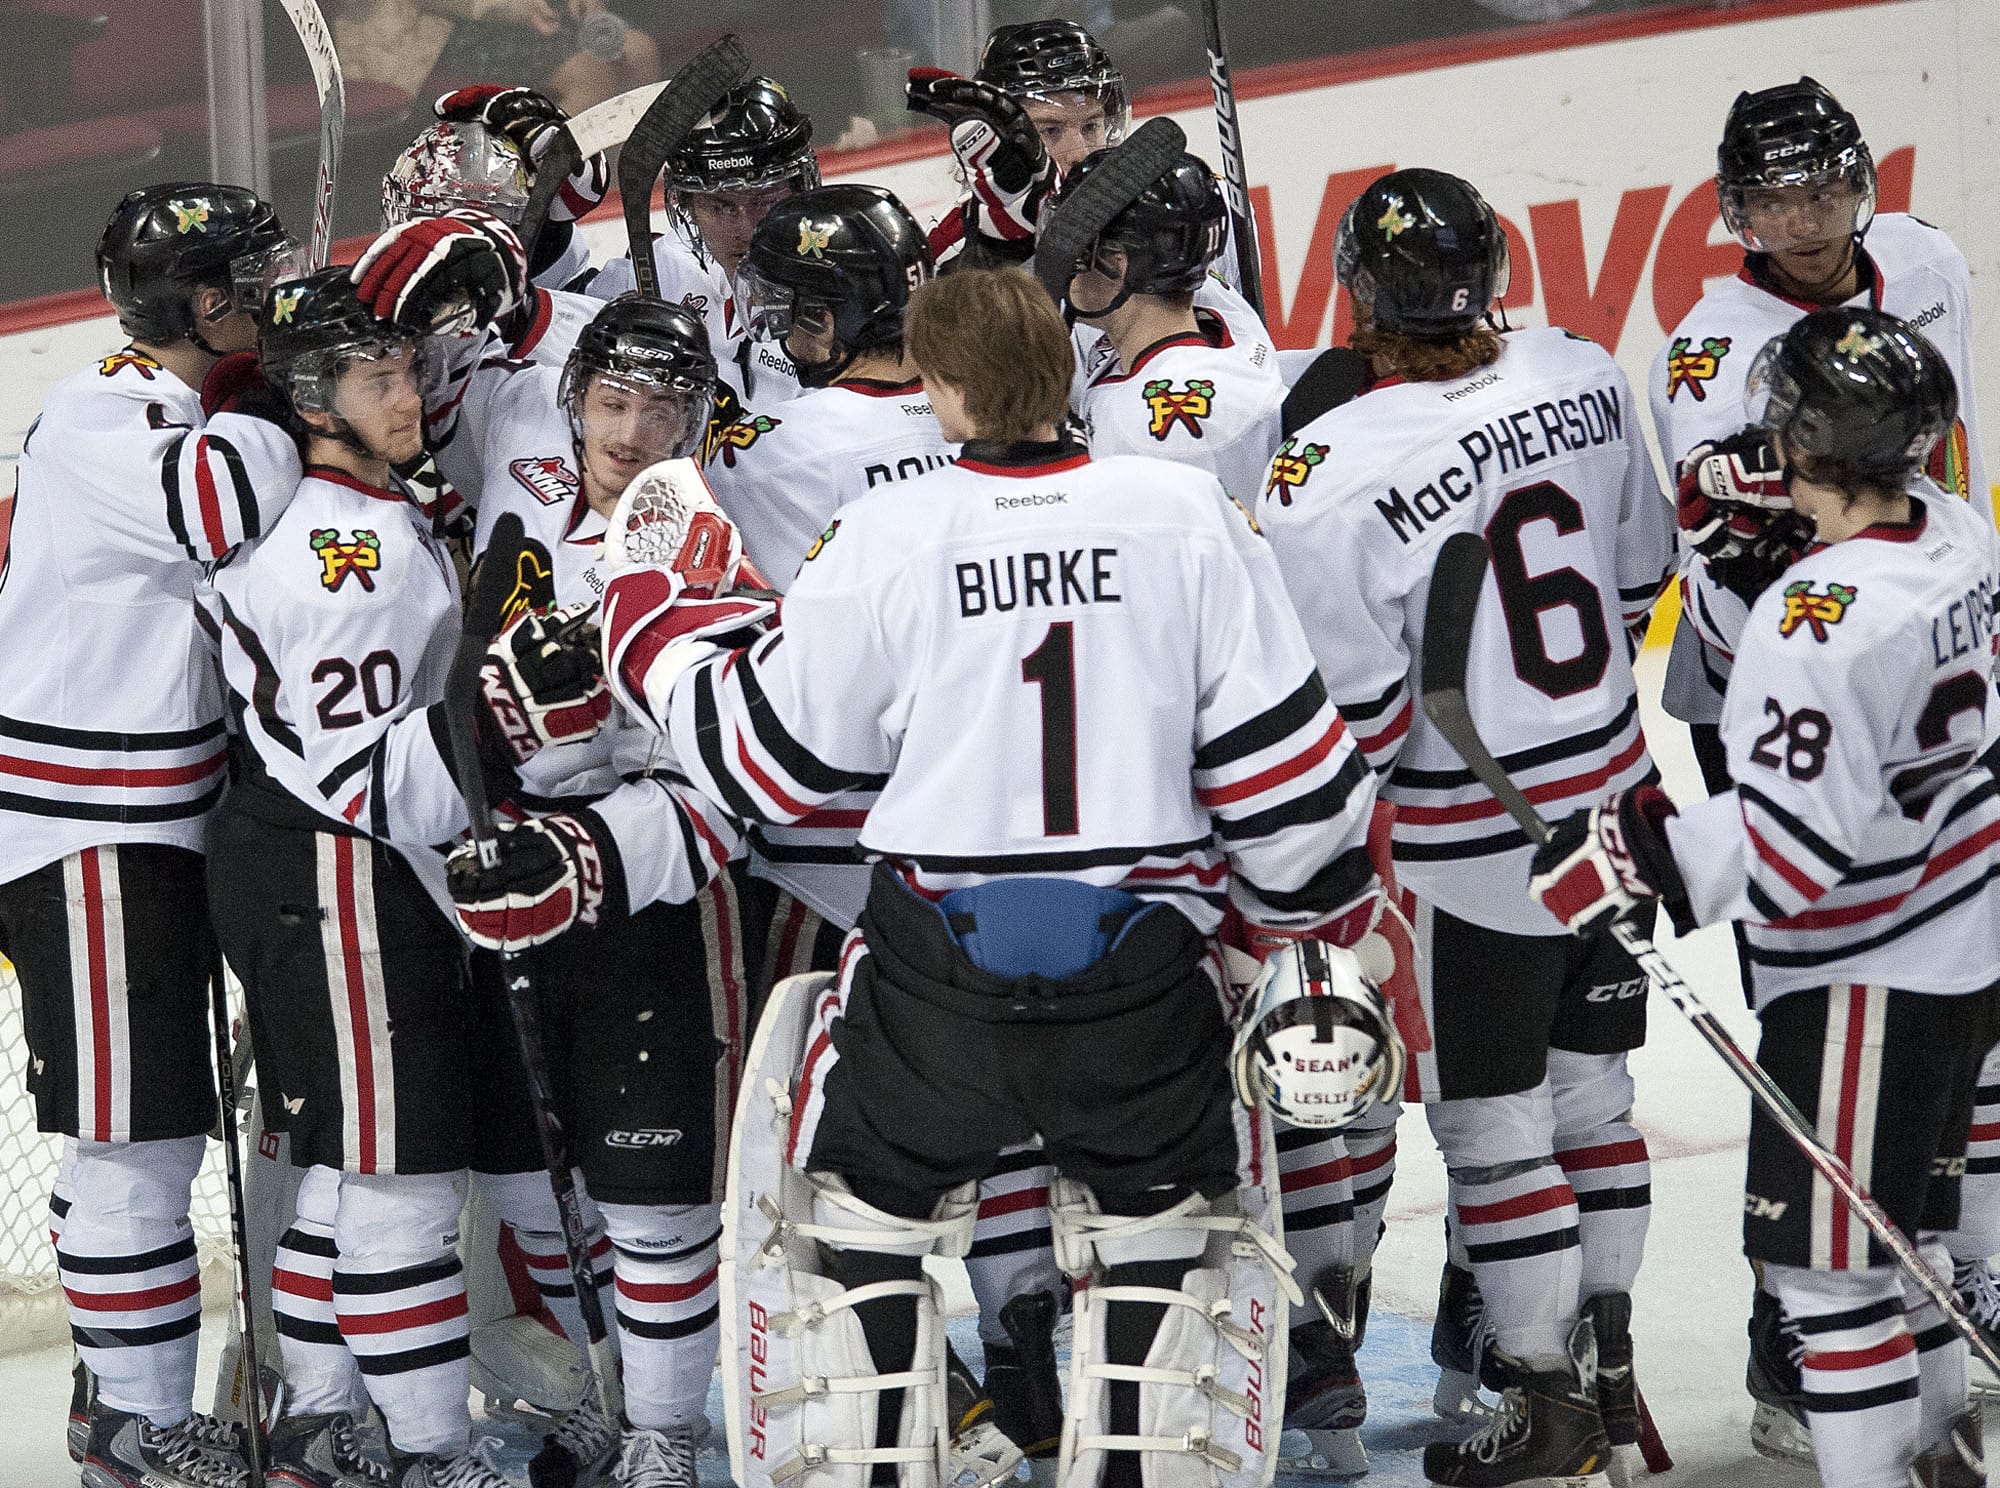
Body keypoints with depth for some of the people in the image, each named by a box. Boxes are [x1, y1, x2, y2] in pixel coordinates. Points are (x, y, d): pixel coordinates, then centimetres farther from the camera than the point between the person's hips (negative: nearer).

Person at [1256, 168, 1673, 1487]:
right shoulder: (1585, 375, -6)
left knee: (1494, 1126, 8)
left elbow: (1352, 720, -19)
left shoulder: (1330, 480, -24)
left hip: (1477, 852, -6)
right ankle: (1609, 1367, 30)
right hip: (1613, 793, 6)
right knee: (1591, 1089, 19)